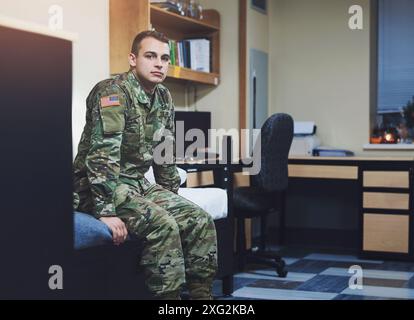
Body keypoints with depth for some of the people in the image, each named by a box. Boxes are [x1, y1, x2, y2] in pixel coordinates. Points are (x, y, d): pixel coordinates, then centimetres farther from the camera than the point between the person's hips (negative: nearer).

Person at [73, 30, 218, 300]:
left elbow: (166, 154, 20)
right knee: (163, 225, -28)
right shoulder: (114, 93, -17)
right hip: (101, 188, -8)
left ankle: (202, 294, 2)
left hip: (138, 184, 8)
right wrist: (106, 211, -30)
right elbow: (101, 155, -26)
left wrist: (172, 199, 18)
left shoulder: (164, 98, 9)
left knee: (201, 221, -5)